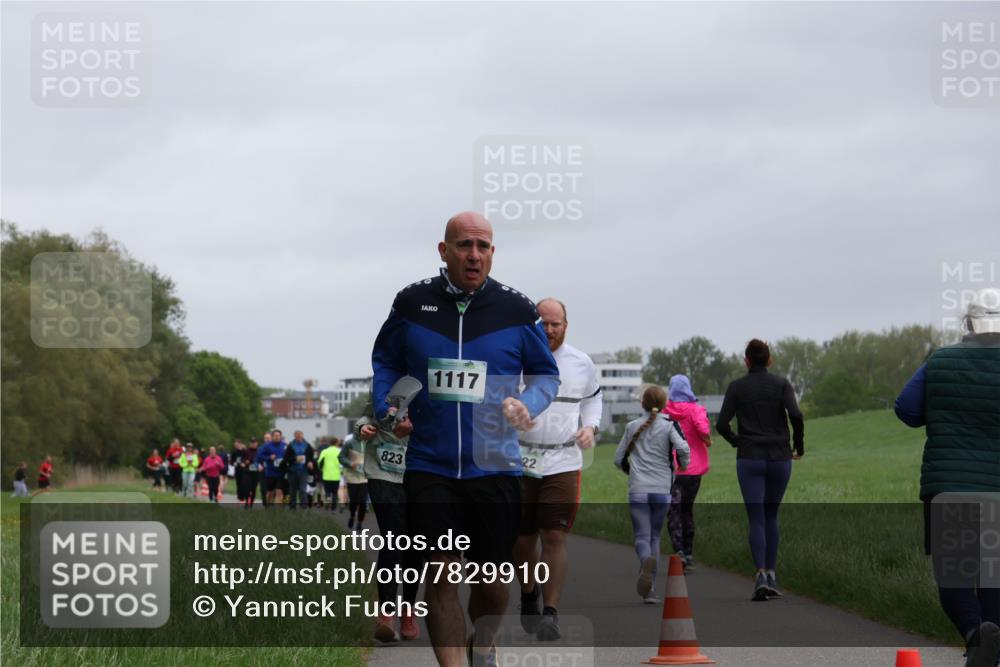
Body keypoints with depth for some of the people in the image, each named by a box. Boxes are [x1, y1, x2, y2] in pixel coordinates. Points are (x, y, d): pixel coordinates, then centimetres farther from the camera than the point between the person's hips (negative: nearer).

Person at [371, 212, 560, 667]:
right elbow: (385, 361, 17)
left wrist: (527, 405, -10)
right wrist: (386, 410, 0)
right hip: (429, 468, 0)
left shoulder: (516, 311, 0)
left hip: (494, 467, 0)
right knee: (441, 576, -9)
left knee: (490, 579, 8)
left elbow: (546, 375, 11)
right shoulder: (412, 304, 2)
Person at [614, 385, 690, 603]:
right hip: (662, 490, 0)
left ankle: (647, 560, -40)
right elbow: (683, 448, -16)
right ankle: (650, 589, 5)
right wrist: (683, 466, 5)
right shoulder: (669, 425, 0)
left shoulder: (632, 427, 7)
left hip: (638, 490, 0)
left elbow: (618, 458, 12)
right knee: (655, 537, 12)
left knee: (642, 536, -3)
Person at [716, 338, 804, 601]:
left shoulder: (736, 387, 0)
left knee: (756, 520, -2)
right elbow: (795, 415, -13)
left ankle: (761, 576, -22)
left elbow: (721, 424, -5)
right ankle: (771, 575, 14)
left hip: (749, 460, -1)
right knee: (771, 516, 18)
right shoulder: (781, 384, 1)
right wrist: (799, 445, 2)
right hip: (779, 459, 1)